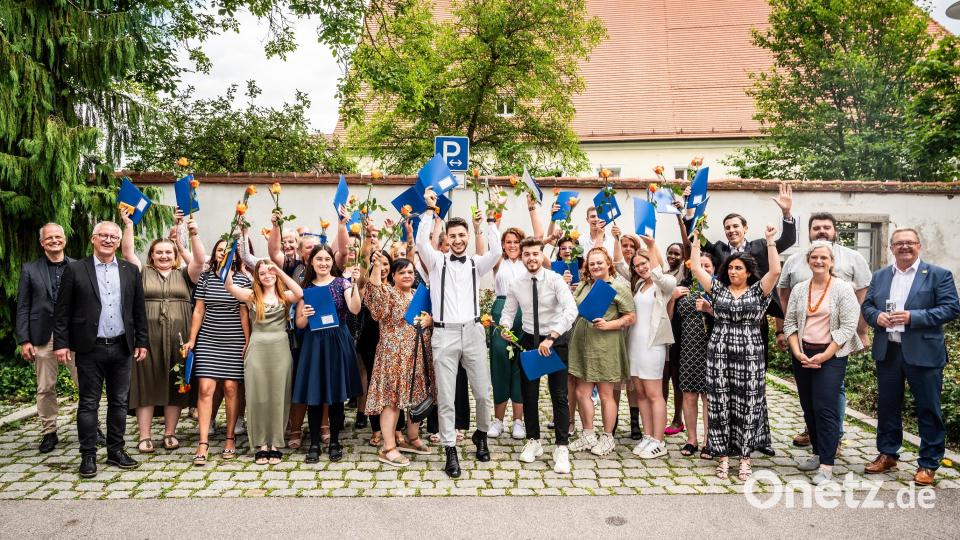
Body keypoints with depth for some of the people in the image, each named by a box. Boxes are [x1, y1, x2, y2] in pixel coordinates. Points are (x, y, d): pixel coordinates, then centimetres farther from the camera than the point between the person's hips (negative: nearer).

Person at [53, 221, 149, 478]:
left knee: (119, 402, 10)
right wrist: (61, 343, -7)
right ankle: (88, 456, 13)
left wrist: (142, 341, 7)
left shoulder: (130, 271, 8)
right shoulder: (75, 269, 0)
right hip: (90, 348, -3)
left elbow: (139, 310, 10)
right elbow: (62, 310, -1)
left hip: (121, 348, 3)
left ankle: (116, 451, 20)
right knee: (88, 403, 4)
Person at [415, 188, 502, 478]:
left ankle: (481, 435, 34)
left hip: (473, 332, 2)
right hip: (445, 335, -1)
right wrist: (429, 210, -10)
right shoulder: (437, 261, 5)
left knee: (483, 392, 8)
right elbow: (421, 242, -12)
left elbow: (497, 251, -9)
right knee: (445, 397, 2)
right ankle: (450, 450, 13)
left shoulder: (476, 263, 9)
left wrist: (491, 219, -8)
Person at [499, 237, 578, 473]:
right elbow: (508, 311, 9)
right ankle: (533, 441, 27)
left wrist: (551, 338, -36)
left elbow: (571, 310, -29)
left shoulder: (555, 280, -17)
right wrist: (505, 327, -13)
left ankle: (561, 448, 6)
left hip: (555, 341, -4)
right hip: (528, 340, 4)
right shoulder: (516, 285, -4)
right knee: (529, 394, 11)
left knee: (559, 395, -2)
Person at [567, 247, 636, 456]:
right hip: (581, 345, 6)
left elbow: (631, 317, -7)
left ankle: (607, 437, 19)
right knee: (582, 393, 9)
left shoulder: (619, 287, -4)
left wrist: (609, 325, -19)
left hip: (605, 347, -6)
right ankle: (588, 435, 24)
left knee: (606, 395, 5)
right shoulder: (583, 285, 13)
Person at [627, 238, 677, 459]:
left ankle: (658, 442, 4)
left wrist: (653, 248, -26)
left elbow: (658, 276, -27)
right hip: (634, 341, 7)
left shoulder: (666, 283, -4)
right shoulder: (637, 284, 13)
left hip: (652, 343, -7)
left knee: (654, 394, -3)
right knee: (641, 393, 9)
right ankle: (648, 436, 18)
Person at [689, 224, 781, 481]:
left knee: (747, 406, 3)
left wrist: (770, 240, -12)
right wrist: (696, 239, 3)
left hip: (749, 356, -1)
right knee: (720, 405, 3)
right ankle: (723, 456, 13)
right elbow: (696, 267, 5)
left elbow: (775, 270, -10)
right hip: (720, 354, 2)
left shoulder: (758, 291, 4)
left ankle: (744, 457, 14)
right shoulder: (718, 288, 9)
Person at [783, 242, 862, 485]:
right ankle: (818, 453, 25)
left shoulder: (843, 289, -5)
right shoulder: (799, 289, 8)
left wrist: (824, 356, -14)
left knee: (826, 409, -8)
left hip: (831, 356, -5)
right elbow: (789, 323, 8)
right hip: (802, 355, 5)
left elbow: (847, 327, -9)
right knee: (808, 408, 10)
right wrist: (797, 352, -5)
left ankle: (826, 465, -3)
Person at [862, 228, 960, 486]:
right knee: (887, 406, 13)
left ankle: (929, 463, 16)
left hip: (923, 353, -4)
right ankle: (887, 454, 27)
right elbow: (867, 305, 13)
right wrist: (877, 317, -9)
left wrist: (913, 317, -18)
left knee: (928, 409, 4)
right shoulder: (879, 276, 11)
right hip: (887, 351, 4)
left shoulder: (939, 275, -2)